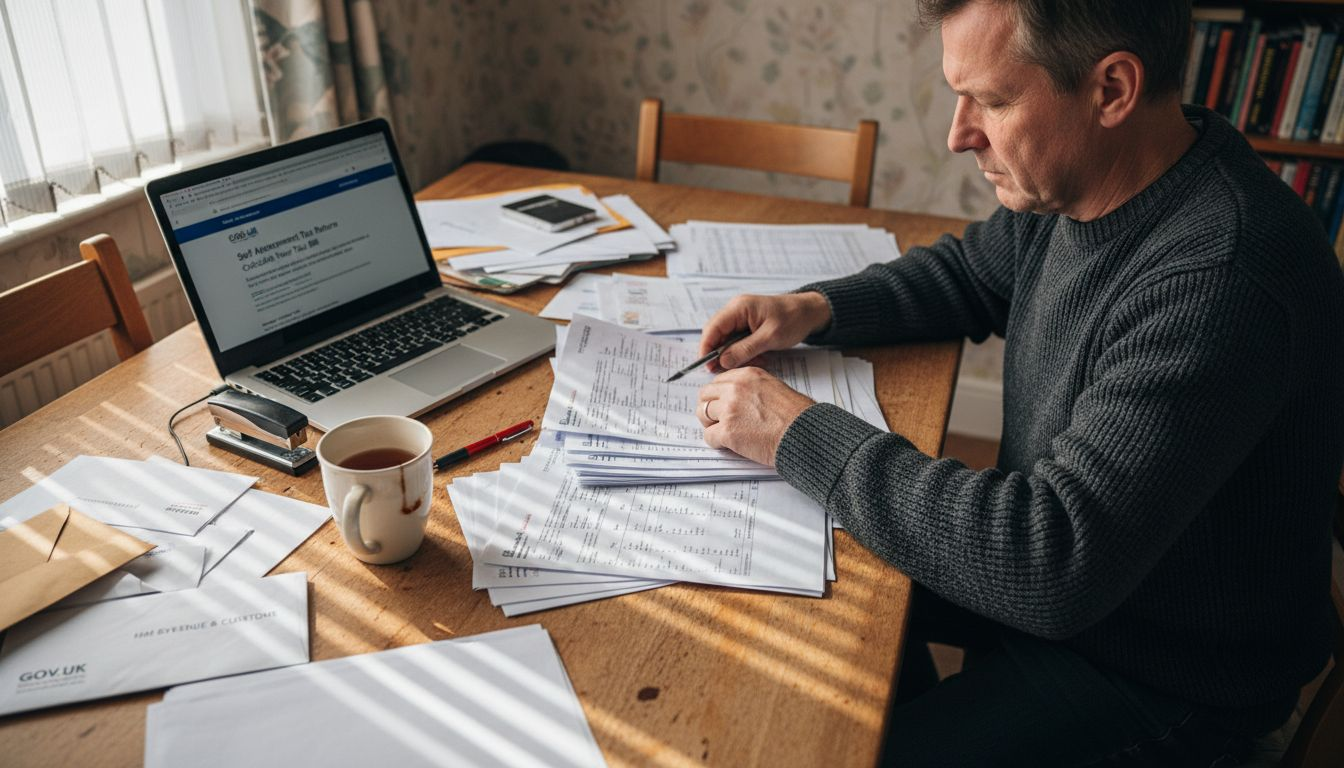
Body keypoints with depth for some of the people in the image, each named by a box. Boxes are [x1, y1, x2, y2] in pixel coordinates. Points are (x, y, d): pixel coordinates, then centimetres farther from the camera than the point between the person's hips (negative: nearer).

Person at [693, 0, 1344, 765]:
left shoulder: (1219, 280, -33)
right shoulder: (1075, 186, -6)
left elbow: (1051, 563, -35)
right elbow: (967, 272, 12)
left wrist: (799, 433, -28)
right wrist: (816, 308, -6)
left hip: (1159, 678, -7)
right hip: (1054, 570, 8)